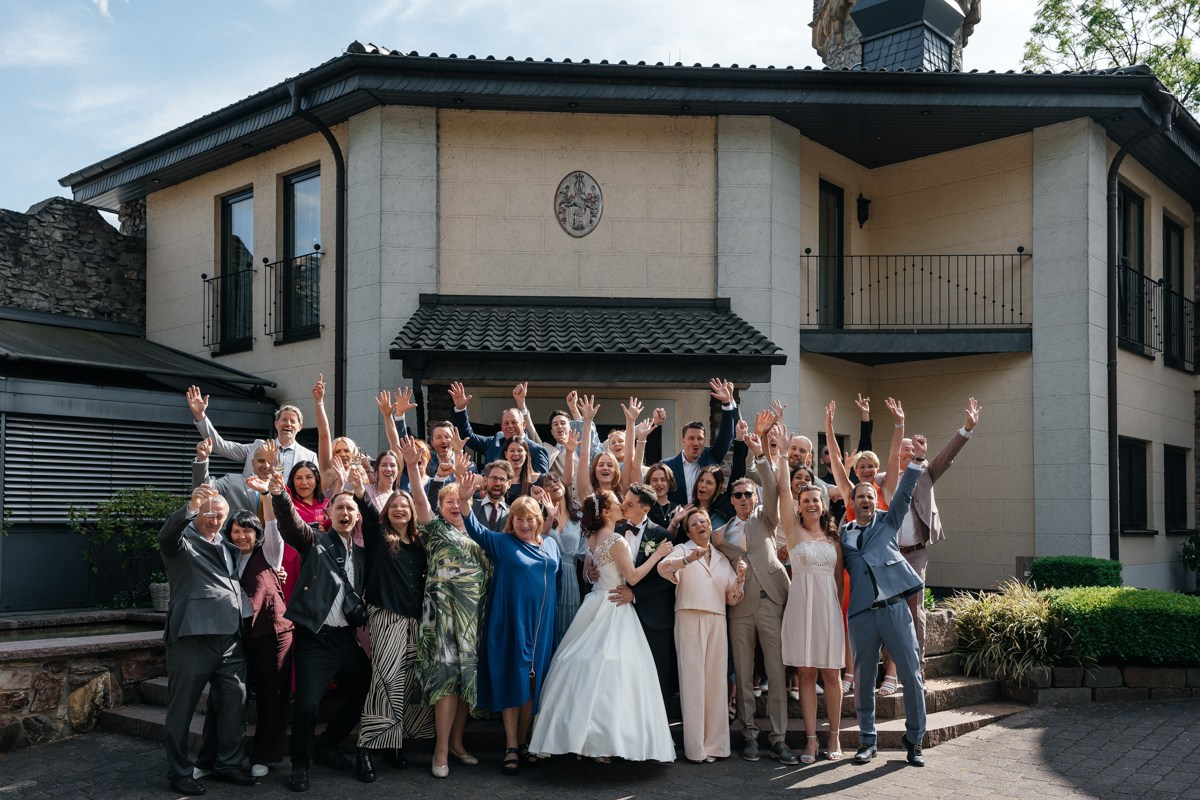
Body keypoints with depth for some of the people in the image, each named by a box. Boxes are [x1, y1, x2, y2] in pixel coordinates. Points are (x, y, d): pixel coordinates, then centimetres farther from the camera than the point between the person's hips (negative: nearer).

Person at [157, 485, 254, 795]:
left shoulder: (227, 545, 20)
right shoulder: (182, 540, 1)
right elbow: (165, 535, -22)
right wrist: (191, 505, -38)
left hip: (231, 637, 6)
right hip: (192, 636, -6)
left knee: (235, 703, 8)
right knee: (182, 708, 2)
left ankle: (228, 764, 21)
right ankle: (180, 772, 13)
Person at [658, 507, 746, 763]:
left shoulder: (723, 559, 20)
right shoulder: (682, 551, 7)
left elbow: (732, 599, 15)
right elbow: (662, 567, -15)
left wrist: (739, 579, -4)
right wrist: (688, 560, -32)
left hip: (717, 621, 4)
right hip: (689, 618, -4)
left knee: (716, 680, 2)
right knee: (693, 680, -5)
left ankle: (714, 744, 9)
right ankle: (695, 748, -2)